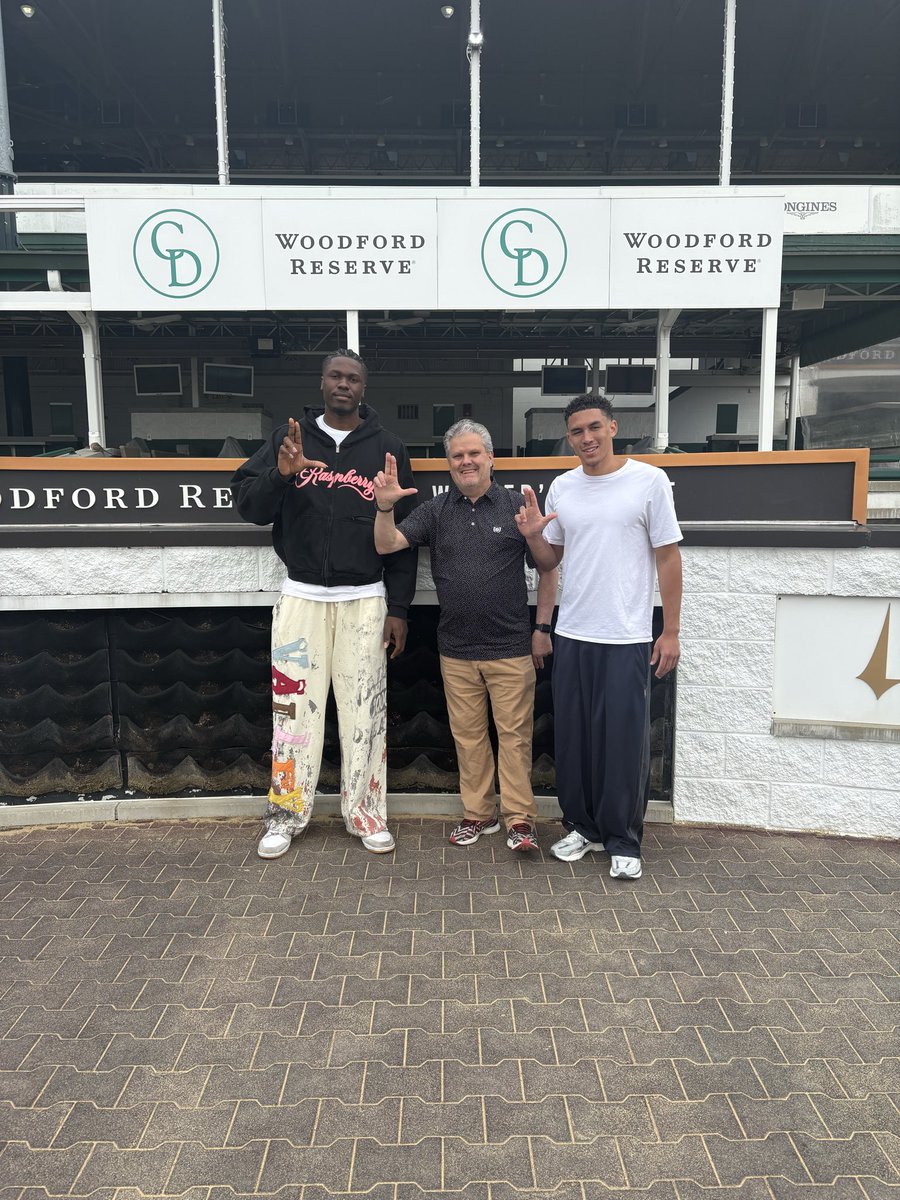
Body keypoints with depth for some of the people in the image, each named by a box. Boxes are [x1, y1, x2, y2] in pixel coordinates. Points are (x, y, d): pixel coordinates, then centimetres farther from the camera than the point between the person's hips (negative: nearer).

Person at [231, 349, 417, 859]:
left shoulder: (388, 447, 4)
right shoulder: (289, 437, 6)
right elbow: (249, 505, 0)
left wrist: (399, 608, -1)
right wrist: (280, 474, -21)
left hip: (365, 601, 0)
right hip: (301, 597, 1)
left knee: (365, 712, 4)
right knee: (294, 708, 5)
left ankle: (368, 816, 17)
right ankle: (286, 817, 19)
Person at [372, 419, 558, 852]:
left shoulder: (517, 506, 0)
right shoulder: (435, 511, 6)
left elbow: (547, 568, 4)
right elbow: (386, 545, -3)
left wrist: (543, 628, 1)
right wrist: (385, 507, -22)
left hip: (511, 646, -3)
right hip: (456, 650, 3)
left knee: (514, 734, 1)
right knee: (468, 734, 11)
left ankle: (520, 819, 11)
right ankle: (478, 813, 24)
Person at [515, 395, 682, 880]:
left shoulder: (649, 481, -4)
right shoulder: (561, 487, 7)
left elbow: (668, 557, -3)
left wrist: (670, 632, -5)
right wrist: (533, 536, -8)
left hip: (627, 638, -4)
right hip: (572, 634, 4)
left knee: (624, 741, 1)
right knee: (574, 737, 11)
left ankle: (623, 841, 17)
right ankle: (582, 826, 28)